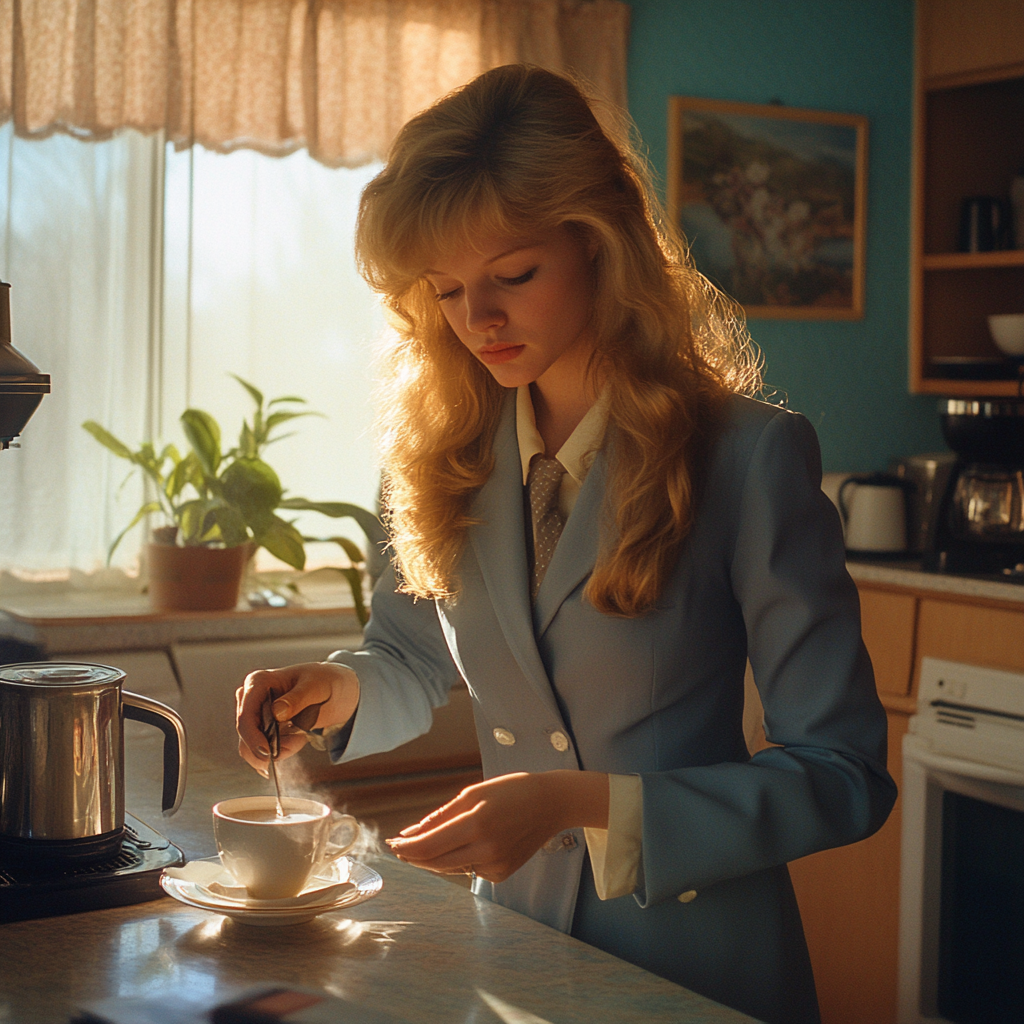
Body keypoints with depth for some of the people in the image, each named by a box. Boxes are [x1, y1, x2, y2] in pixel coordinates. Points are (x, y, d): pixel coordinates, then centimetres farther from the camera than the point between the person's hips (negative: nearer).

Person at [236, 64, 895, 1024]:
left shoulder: (750, 457, -18)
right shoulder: (448, 451, -3)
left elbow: (843, 775, -18)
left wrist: (581, 805, -27)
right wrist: (340, 689, -10)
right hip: (515, 923, 5)